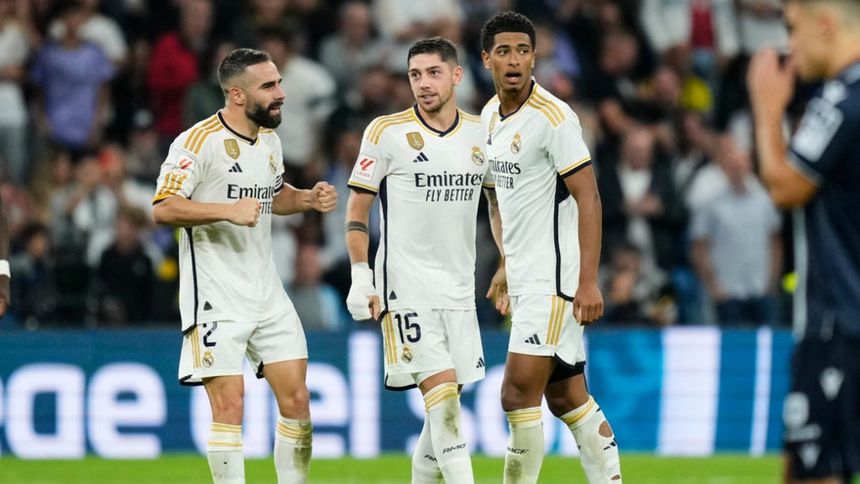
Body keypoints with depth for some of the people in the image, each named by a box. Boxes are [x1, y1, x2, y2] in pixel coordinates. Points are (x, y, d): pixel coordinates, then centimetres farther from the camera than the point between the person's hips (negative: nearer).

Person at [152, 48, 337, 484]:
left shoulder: (270, 141, 11)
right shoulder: (200, 141, -14)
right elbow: (163, 209, -19)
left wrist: (308, 199, 8)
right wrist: (229, 210, -28)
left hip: (266, 291, 7)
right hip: (215, 296, -7)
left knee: (296, 398, 4)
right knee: (228, 405, -8)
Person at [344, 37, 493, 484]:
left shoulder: (479, 134, 7)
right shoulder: (387, 132, -5)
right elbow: (357, 208, 0)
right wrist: (361, 279, -8)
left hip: (459, 290, 5)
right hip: (406, 290, -5)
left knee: (446, 404, 7)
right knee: (441, 392, -15)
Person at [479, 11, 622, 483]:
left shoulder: (552, 117, -15)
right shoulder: (490, 115, 10)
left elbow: (588, 200, -17)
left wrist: (588, 282, -23)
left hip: (554, 278, -8)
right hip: (525, 278, 8)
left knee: (519, 394, -11)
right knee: (566, 397, 9)